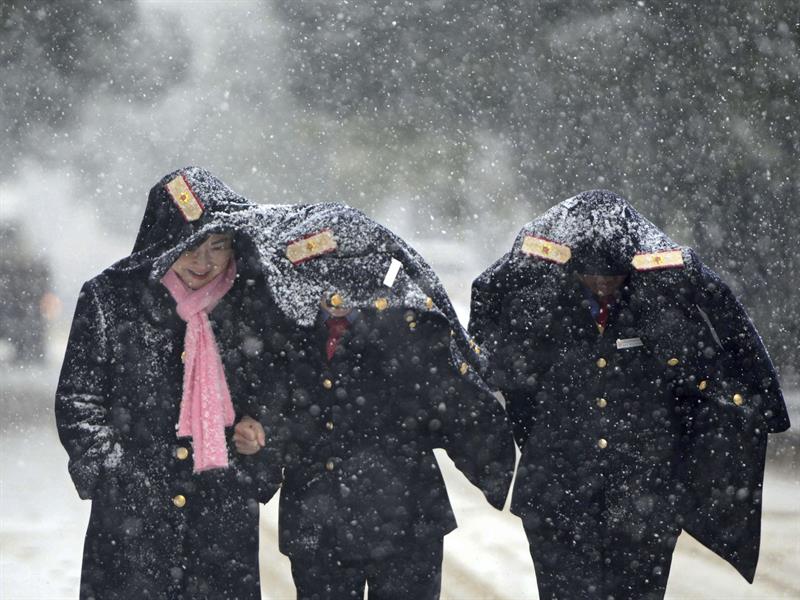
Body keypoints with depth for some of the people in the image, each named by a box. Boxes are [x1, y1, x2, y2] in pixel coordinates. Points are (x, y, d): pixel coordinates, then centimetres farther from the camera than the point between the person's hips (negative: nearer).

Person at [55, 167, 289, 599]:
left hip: (227, 515, 2)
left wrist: (259, 475, 3)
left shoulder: (254, 304, 7)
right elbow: (78, 397, 2)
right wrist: (109, 472, -8)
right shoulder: (110, 299, 1)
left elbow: (279, 397, 15)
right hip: (132, 514, -1)